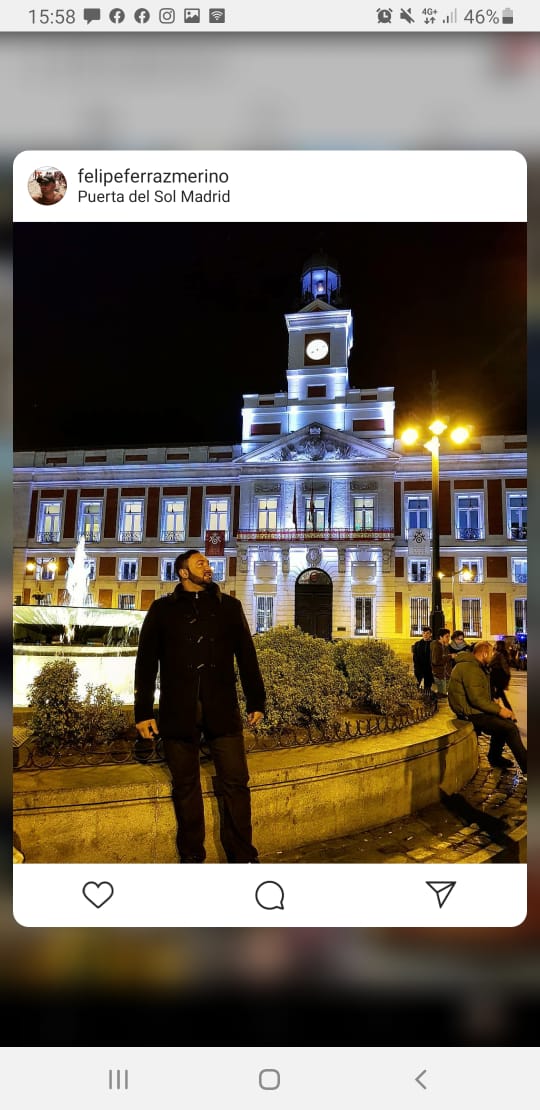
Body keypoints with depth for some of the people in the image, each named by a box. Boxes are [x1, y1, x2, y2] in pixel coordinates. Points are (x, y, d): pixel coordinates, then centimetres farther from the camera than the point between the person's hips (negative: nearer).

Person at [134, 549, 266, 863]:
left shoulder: (229, 606, 12)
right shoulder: (162, 609, 8)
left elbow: (247, 656, 11)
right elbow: (146, 661, 6)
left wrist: (257, 701, 9)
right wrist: (144, 711, 1)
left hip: (223, 710, 1)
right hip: (178, 712, 0)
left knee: (236, 782, 1)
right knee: (186, 786, 8)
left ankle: (243, 855, 15)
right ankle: (191, 856, 23)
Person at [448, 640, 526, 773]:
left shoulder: (474, 666, 15)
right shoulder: (470, 668, -20)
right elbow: (476, 699, -25)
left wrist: (497, 706, 8)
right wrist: (499, 710, -17)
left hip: (475, 710, 11)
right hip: (470, 714, -11)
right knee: (510, 728, -16)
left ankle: (495, 757, 23)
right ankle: (527, 767, -7)